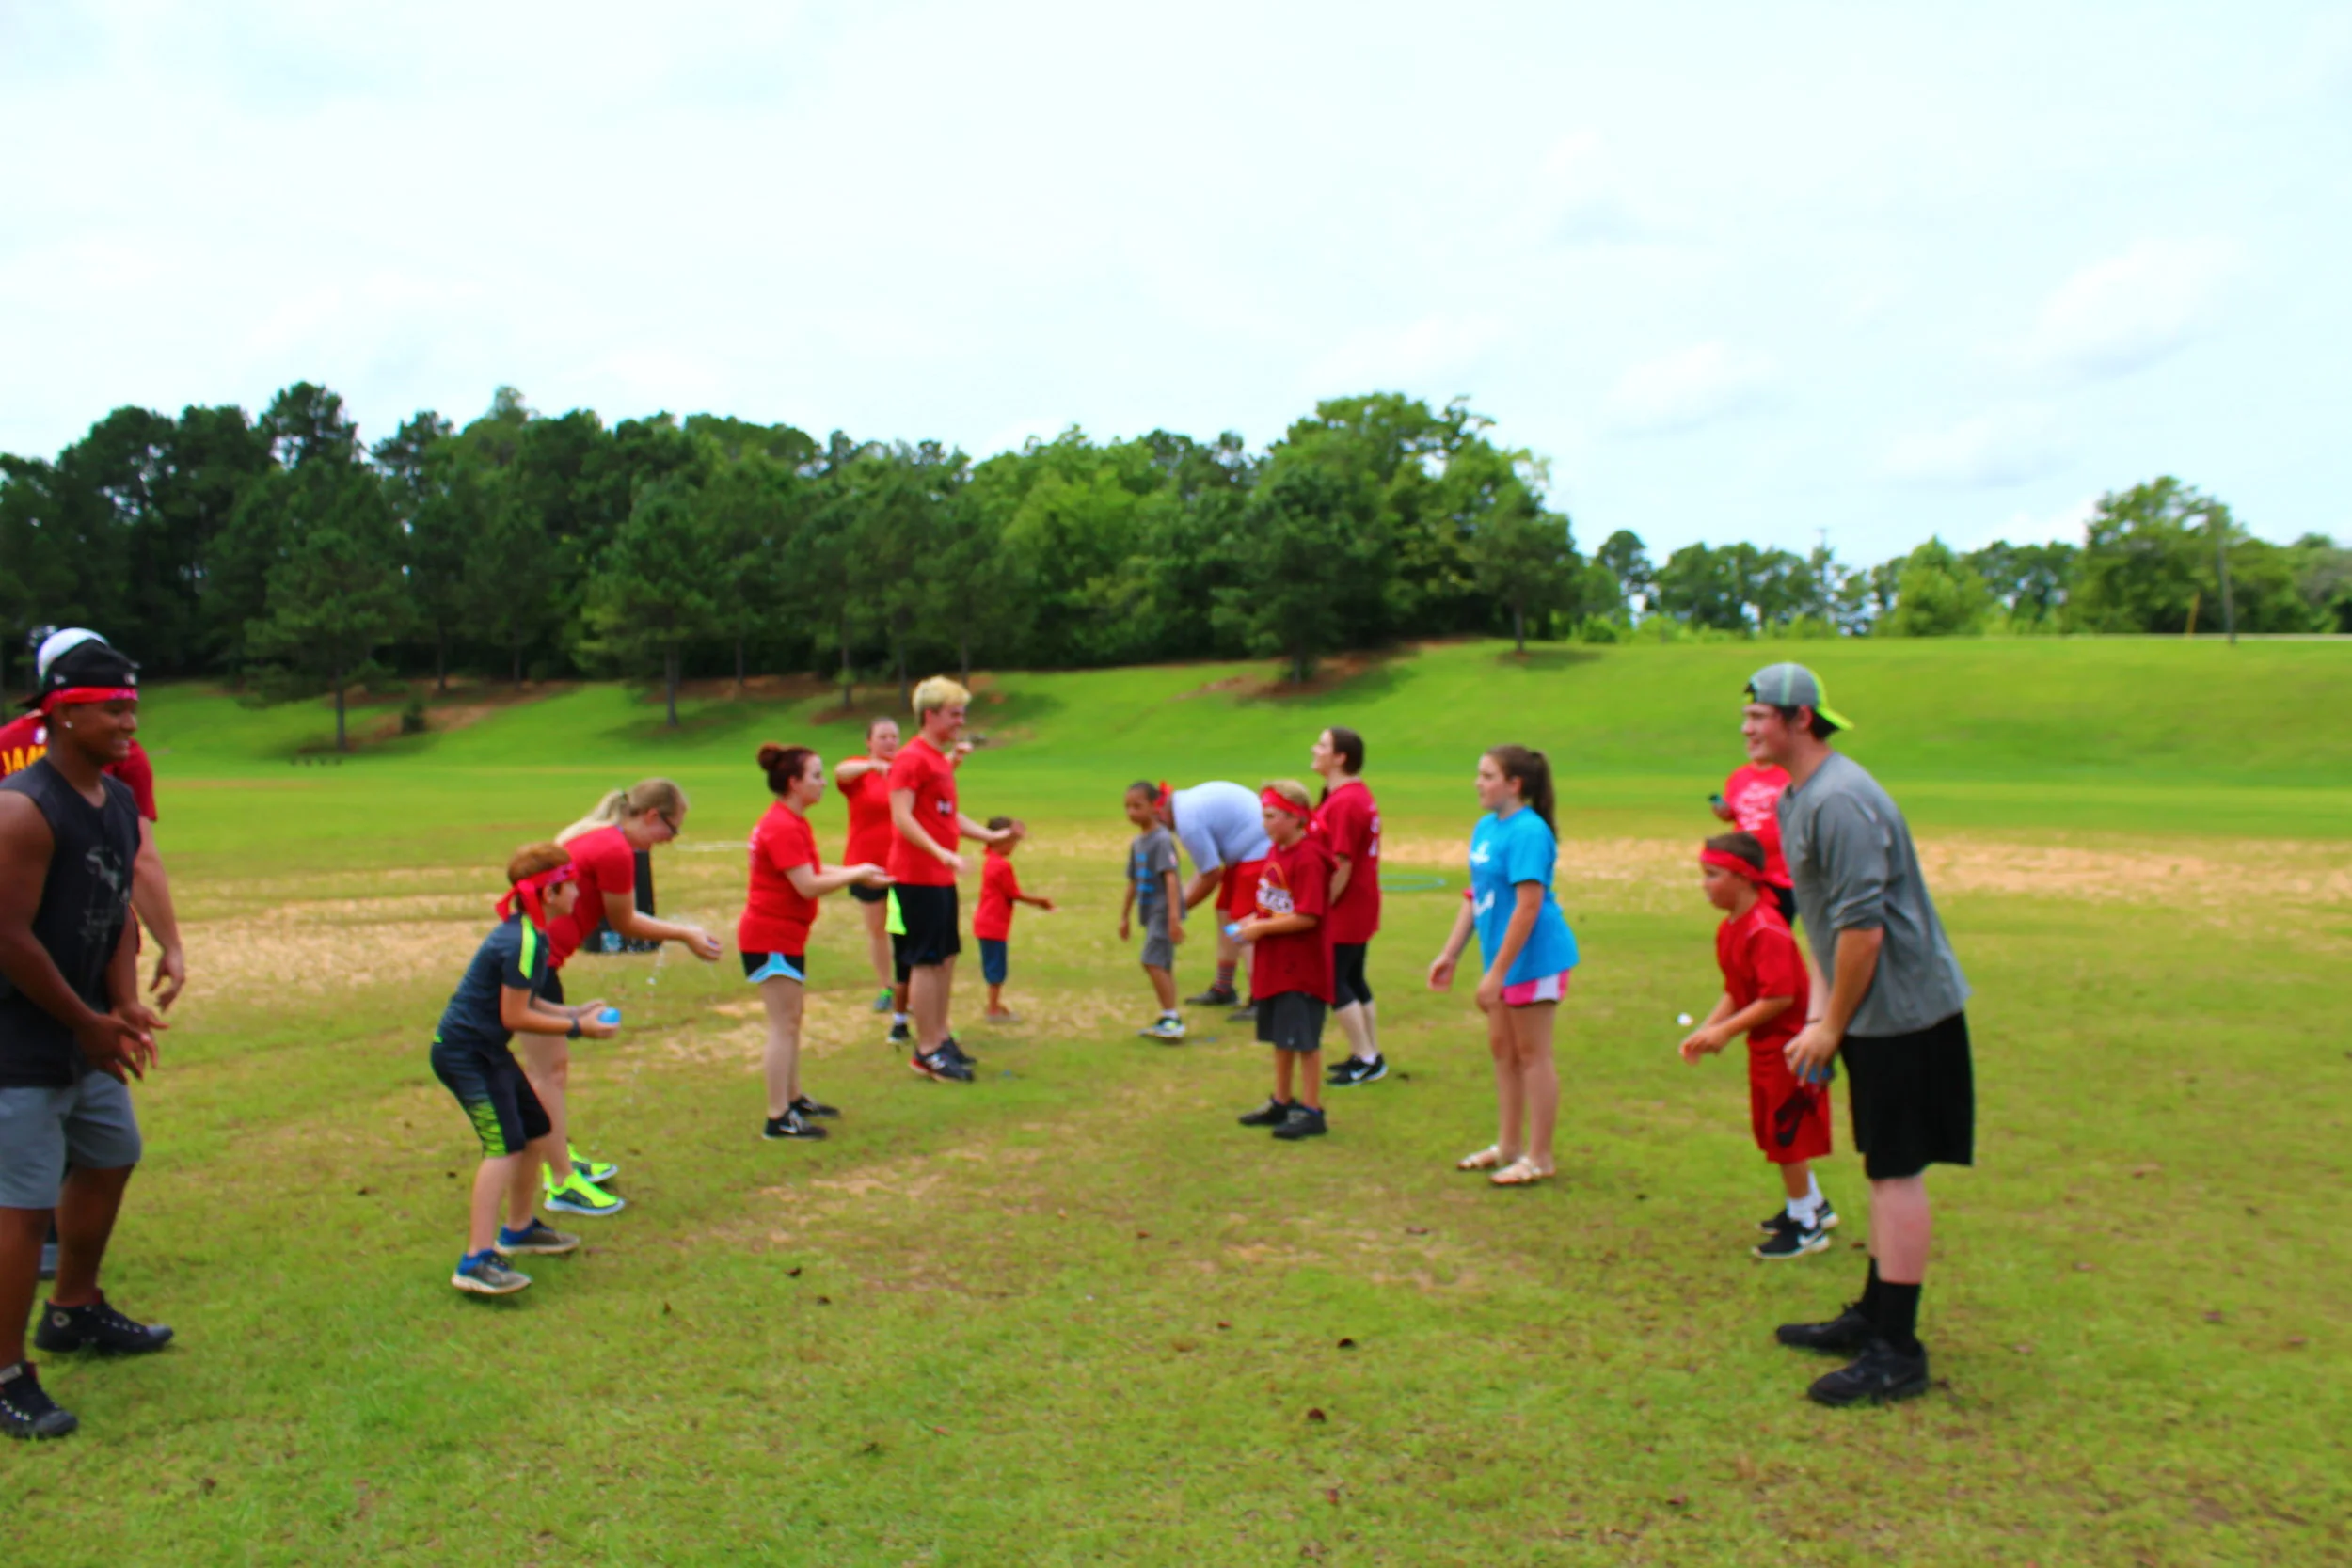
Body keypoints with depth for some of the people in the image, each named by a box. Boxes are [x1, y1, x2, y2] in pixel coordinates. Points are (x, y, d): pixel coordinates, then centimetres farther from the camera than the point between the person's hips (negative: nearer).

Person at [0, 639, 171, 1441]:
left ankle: (74, 1310, 42)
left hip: (83, 1032, 9)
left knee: (109, 1158, 22)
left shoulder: (119, 801, 6)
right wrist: (90, 1023, -15)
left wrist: (125, 1005, -1)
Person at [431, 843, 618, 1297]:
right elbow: (514, 1016, -21)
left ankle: (518, 1229, 34)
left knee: (538, 1131, 18)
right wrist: (577, 1028, -14)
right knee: (505, 1145, -18)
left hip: (486, 1050, 11)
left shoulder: (526, 933, 9)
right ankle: (476, 1261, -21)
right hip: (467, 1053, -11)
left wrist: (572, 1012, 9)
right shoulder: (524, 942, -22)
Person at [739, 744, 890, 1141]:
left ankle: (794, 1099, 31)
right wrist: (857, 875, -15)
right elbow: (808, 886, -25)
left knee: (792, 1020, 19)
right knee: (783, 1024, -8)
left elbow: (813, 871, 13)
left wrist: (857, 872, 1)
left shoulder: (793, 823, 12)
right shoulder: (783, 828, -21)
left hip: (786, 936, 11)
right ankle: (778, 1119, -4)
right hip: (771, 938, -11)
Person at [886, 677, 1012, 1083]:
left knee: (946, 958, 14)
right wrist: (942, 853, -30)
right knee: (926, 963, -4)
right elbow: (901, 818, -22)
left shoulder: (941, 759, 16)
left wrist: (991, 835, 18)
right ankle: (926, 1051, 2)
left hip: (942, 877, 10)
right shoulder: (911, 759, -13)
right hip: (917, 877, -10)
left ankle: (940, 1038, 24)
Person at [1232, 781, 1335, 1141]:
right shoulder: (1275, 851, 8)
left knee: (1304, 1039, -1)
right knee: (1280, 1036, 17)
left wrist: (1261, 928, -18)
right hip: (1274, 965, 9)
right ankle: (1281, 1103, 30)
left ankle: (1312, 1111, 9)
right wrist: (1252, 920, 0)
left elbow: (1307, 917, -24)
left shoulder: (1308, 858, -20)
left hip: (1302, 967, -9)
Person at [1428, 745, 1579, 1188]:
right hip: (1503, 957, 9)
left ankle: (1539, 1157, 13)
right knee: (1502, 1049, 16)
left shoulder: (1529, 832, -19)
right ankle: (1508, 1146, 30)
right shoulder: (1485, 827, 8)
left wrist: (1496, 973, -23)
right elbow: (1474, 895, 15)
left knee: (1531, 1054, 1)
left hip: (1535, 956, -9)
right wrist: (1450, 954, 13)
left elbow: (1529, 905, -24)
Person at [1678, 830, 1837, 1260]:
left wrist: (1727, 1030, -24)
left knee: (1786, 1133, 1)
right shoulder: (1729, 929, 5)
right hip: (1764, 1044, 9)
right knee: (1770, 1129, 19)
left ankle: (1805, 1225, 17)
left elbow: (1779, 997, -29)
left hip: (1788, 1043, -9)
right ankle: (1814, 1205, 37)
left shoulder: (1766, 930, -25)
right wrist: (1704, 1030, -1)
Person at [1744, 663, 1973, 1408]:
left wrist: (1833, 1028, -15)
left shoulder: (1838, 801, -21)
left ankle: (1897, 1353, 3)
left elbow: (1862, 928, -24)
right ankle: (1874, 1317, 30)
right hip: (1873, 1012, 10)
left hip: (1903, 1011, -10)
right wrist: (1817, 1015, 13)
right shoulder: (1796, 796, 13)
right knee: (1884, 1170, 18)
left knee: (1896, 1172, -4)